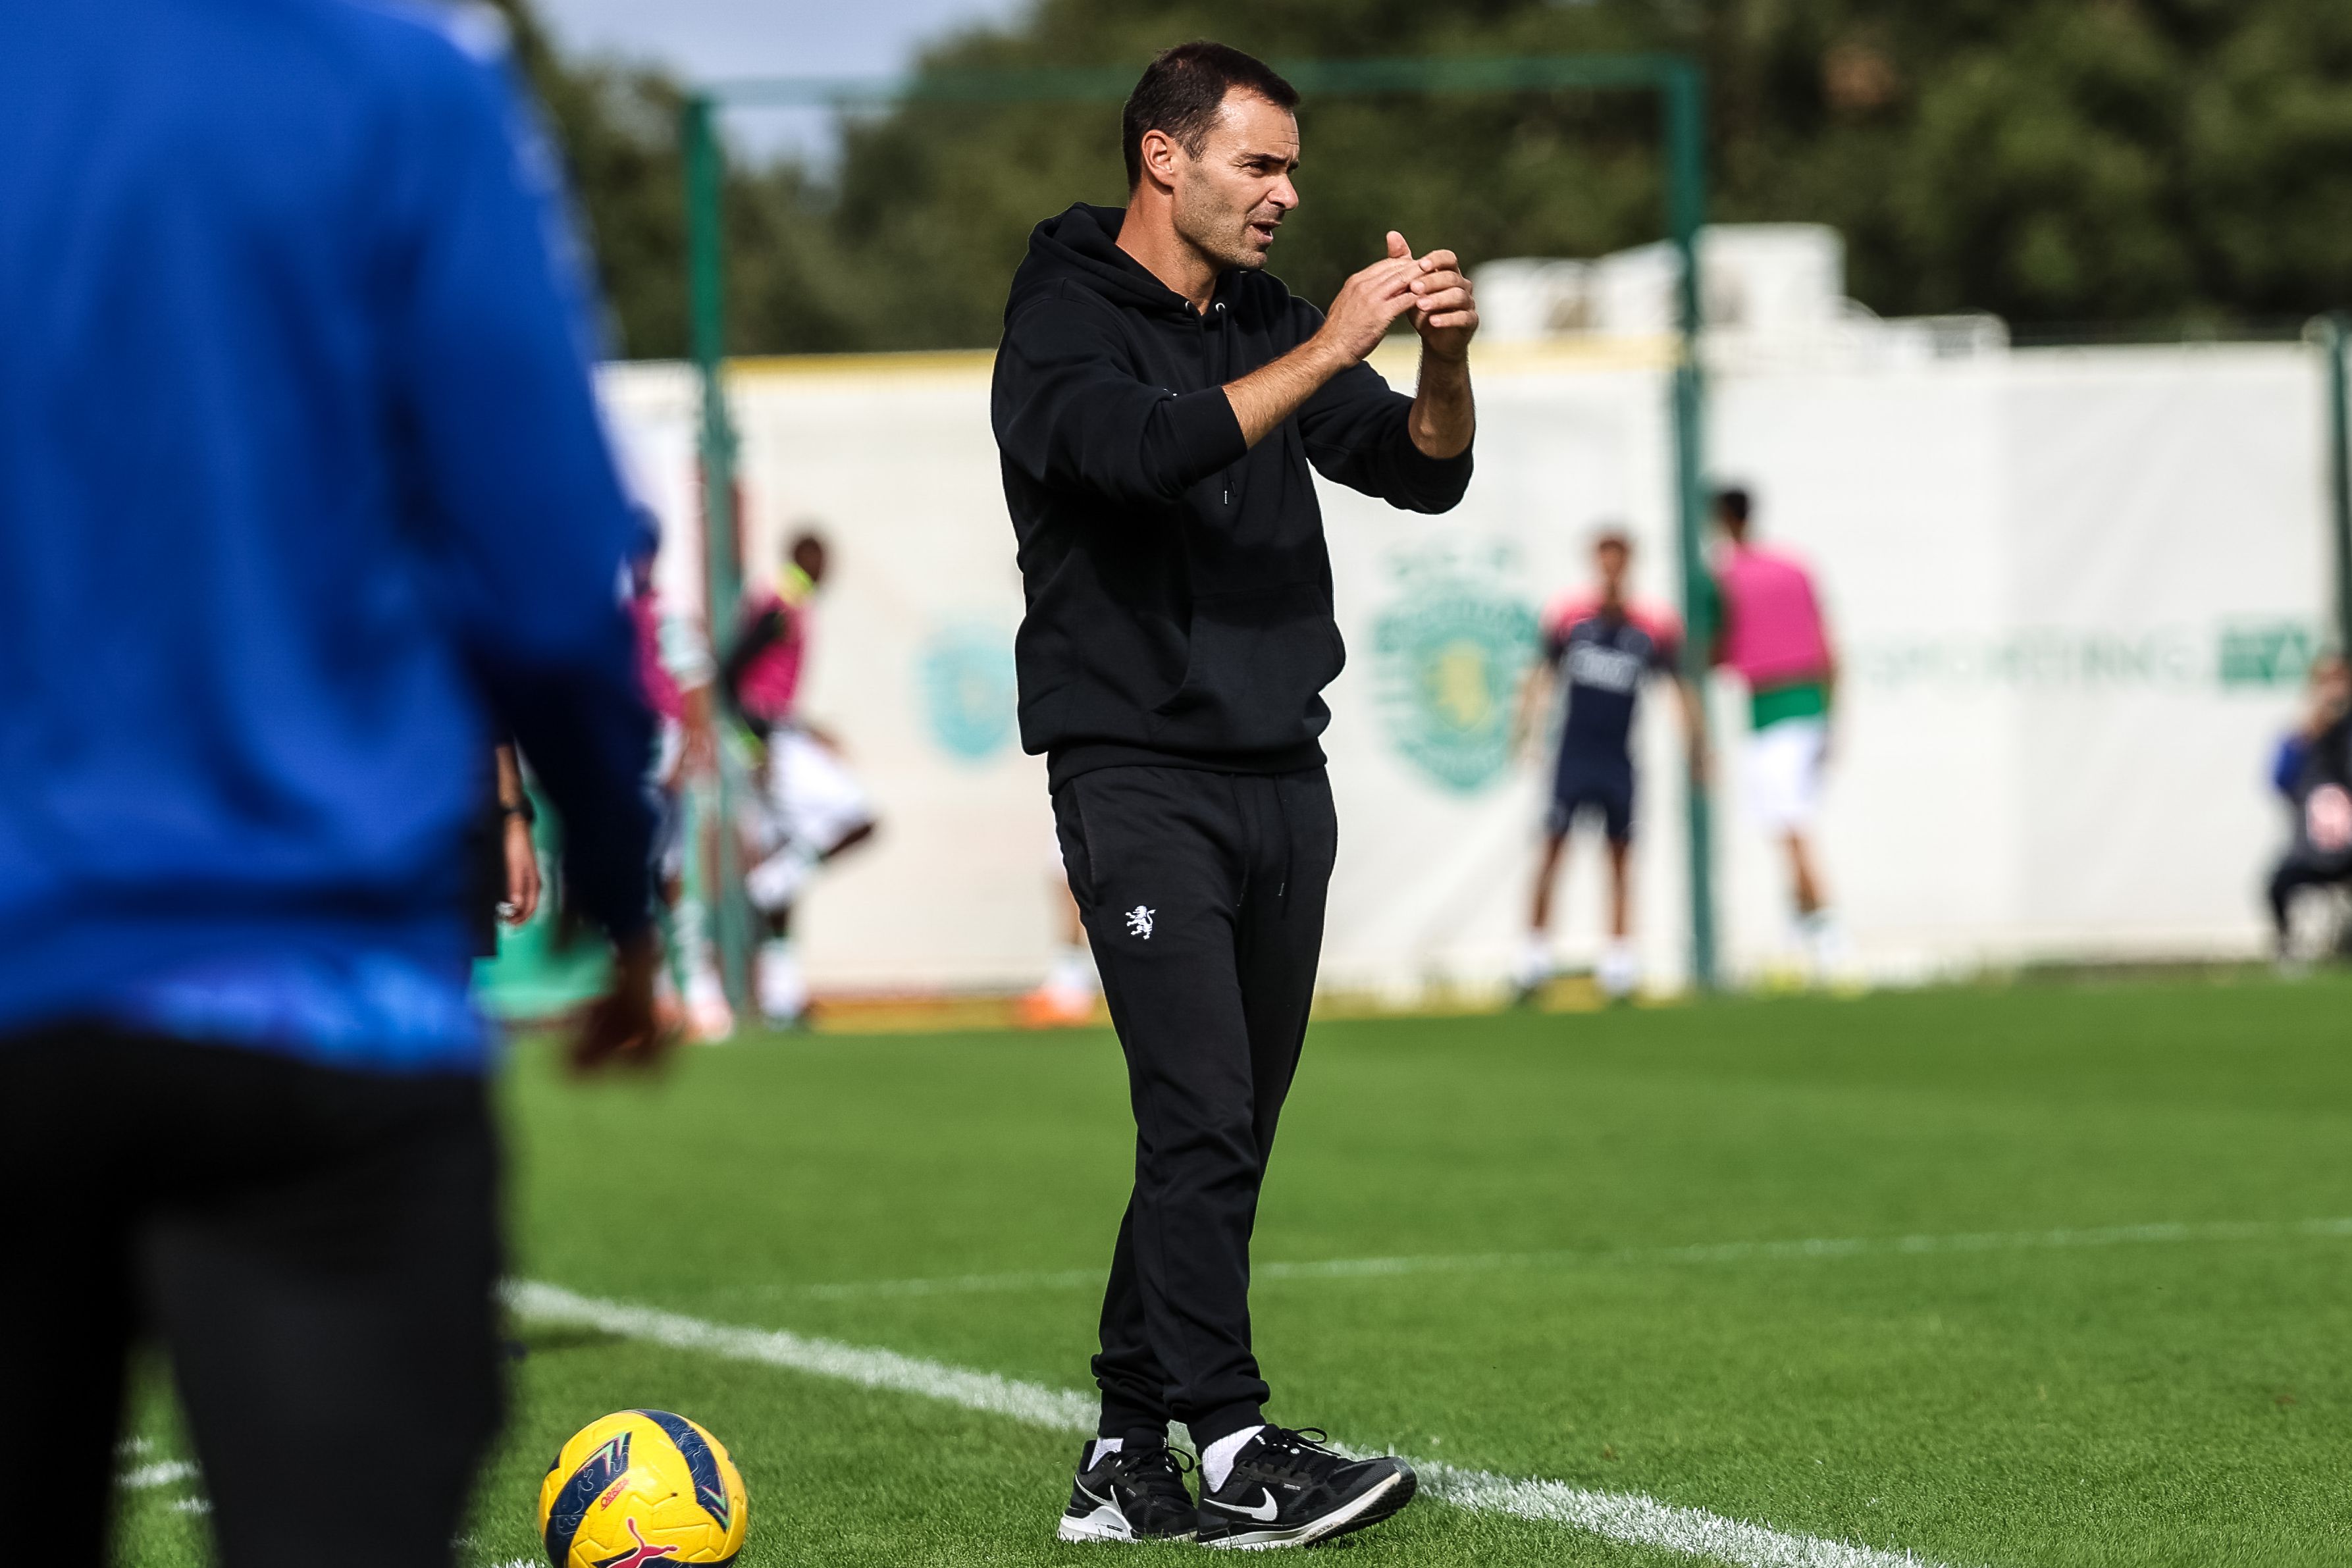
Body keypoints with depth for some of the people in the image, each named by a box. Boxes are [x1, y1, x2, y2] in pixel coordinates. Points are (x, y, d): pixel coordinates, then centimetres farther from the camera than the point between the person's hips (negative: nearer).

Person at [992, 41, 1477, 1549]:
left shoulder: (1268, 323, 14)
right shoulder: (1064, 323, -6)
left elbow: (1423, 473, 10)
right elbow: (1150, 450, -26)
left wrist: (1444, 358, -9)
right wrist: (1325, 351, -26)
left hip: (1283, 776, 7)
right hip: (1140, 777, -7)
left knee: (1227, 1136, 5)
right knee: (1204, 1118, -15)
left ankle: (1130, 1456, 10)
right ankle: (1235, 1455, -16)